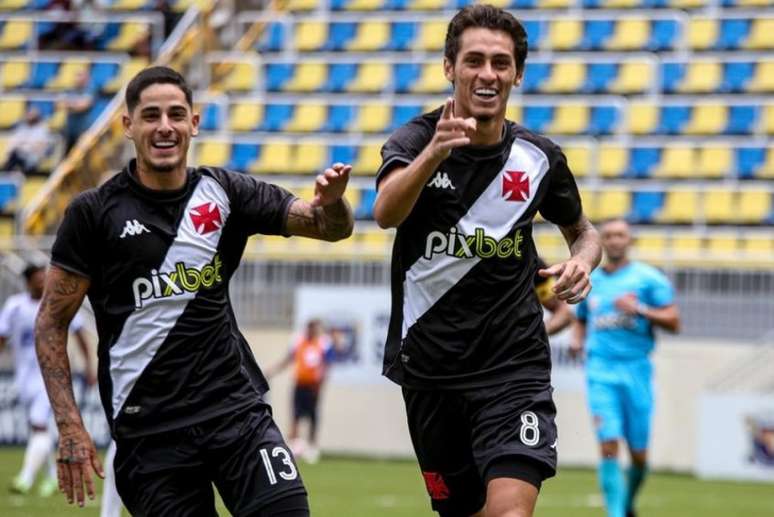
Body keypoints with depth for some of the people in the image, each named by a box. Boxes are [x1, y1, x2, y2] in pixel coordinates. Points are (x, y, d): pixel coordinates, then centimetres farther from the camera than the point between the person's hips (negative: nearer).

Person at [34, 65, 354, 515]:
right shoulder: (95, 212, -1)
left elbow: (332, 227, 5)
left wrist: (331, 202, -20)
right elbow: (52, 323, 1)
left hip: (236, 408, 2)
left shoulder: (225, 193, 6)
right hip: (148, 427, -2)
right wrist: (70, 427, -8)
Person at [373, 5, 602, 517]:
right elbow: (386, 212, -30)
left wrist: (582, 261, -7)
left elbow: (583, 230, 18)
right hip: (430, 371, 0)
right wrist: (433, 152, -50)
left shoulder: (539, 158, -1)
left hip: (514, 365, 0)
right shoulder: (417, 140, -8)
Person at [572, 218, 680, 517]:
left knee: (639, 455, 4)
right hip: (601, 371, 1)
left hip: (636, 369, -1)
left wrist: (639, 310, -17)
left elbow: (673, 322, -3)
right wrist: (578, 341, 6)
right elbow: (581, 320, 27)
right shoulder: (589, 281, 12)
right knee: (608, 447, -14)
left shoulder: (649, 279, 2)